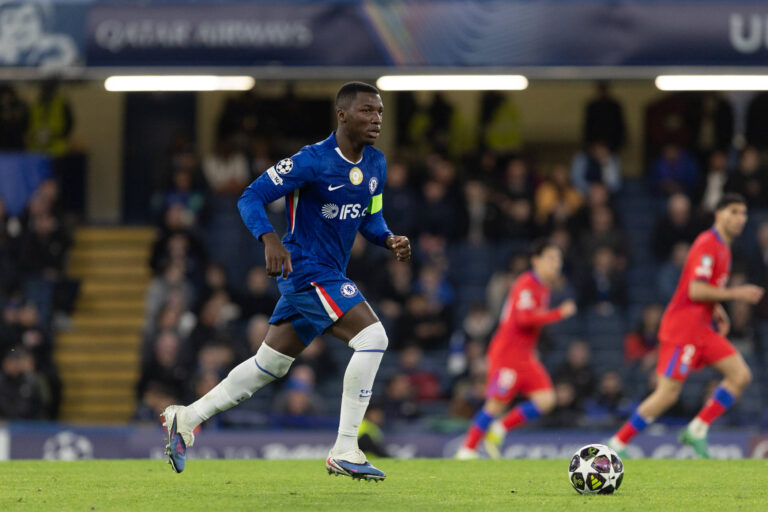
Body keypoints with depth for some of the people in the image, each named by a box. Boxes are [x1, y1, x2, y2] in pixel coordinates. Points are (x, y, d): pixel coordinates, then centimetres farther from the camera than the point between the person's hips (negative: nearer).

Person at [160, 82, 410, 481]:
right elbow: (250, 198, -14)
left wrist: (390, 240, -1)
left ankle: (187, 418, 24)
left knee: (269, 365, 13)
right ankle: (344, 451, -17)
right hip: (307, 270, -9)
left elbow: (370, 217, 21)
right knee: (371, 336, -21)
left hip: (330, 275, 9)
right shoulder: (312, 161, -16)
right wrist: (271, 240, -31)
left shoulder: (376, 164, 8)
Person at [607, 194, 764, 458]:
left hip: (701, 327, 10)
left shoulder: (722, 247, 17)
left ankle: (697, 430, 2)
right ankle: (617, 444, -2)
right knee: (667, 394, -11)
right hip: (683, 326, -10)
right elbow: (695, 290, -22)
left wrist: (716, 310, 13)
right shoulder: (707, 244, -14)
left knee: (741, 376, -2)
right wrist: (736, 294, -18)